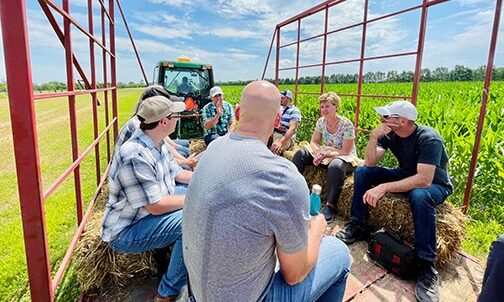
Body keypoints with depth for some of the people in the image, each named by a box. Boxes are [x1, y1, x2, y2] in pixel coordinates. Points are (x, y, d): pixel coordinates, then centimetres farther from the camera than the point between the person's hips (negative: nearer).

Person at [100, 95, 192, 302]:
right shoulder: (135, 157, -31)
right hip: (126, 231, -9)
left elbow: (177, 173, 10)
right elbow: (156, 206, -28)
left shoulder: (158, 144, -1)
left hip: (151, 210, 9)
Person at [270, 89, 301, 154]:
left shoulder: (294, 111, -9)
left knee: (273, 149, -35)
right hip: (274, 134, 6)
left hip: (287, 138, -6)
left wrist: (281, 142, -35)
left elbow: (292, 129, -22)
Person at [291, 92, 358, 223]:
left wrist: (326, 154, -29)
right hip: (325, 154, 6)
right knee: (300, 153, -14)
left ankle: (330, 206, -32)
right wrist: (318, 153, -20)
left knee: (335, 166, -41)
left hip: (345, 158, -6)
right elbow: (314, 142, 2)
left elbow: (345, 151, -19)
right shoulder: (321, 122, -3)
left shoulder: (346, 124, -19)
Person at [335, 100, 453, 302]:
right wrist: (373, 137, -30)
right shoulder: (389, 134, -11)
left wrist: (384, 187, -44)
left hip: (434, 185, -6)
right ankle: (358, 226, -4)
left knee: (419, 196, -41)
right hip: (405, 176, 6)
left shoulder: (429, 139, -28)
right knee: (362, 172, -11)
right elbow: (369, 163, -15)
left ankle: (427, 266, -29)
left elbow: (424, 180, -38)